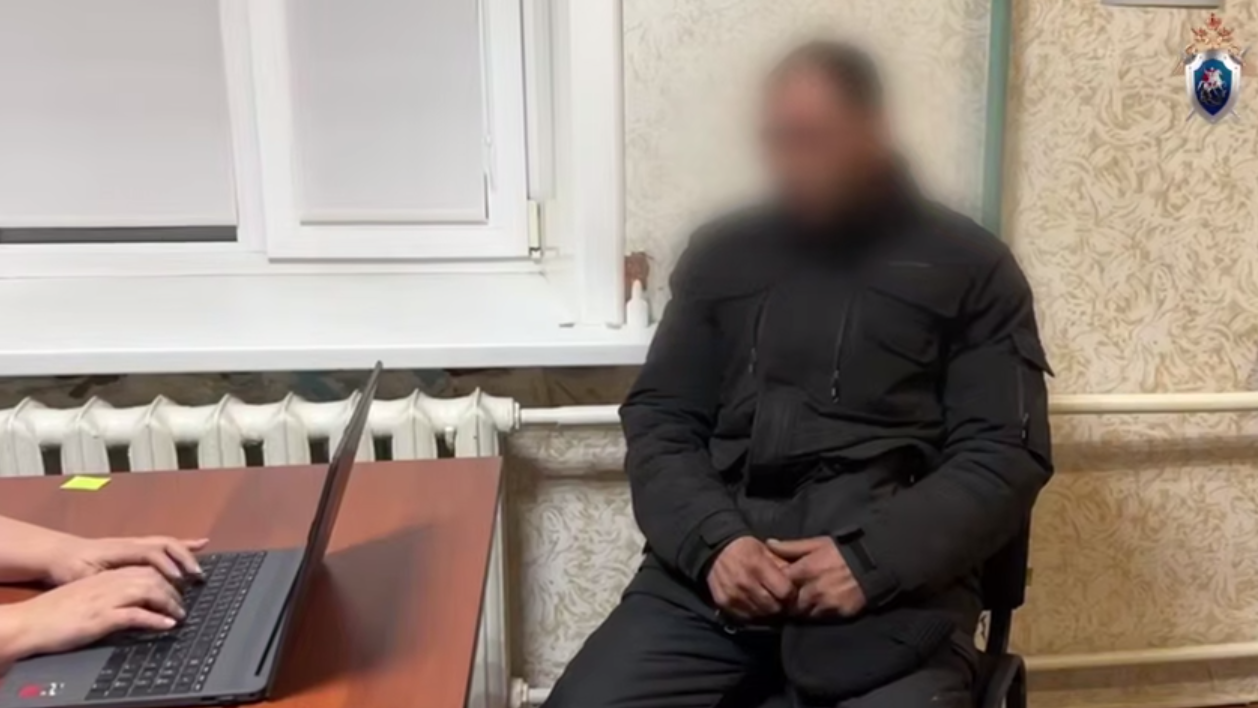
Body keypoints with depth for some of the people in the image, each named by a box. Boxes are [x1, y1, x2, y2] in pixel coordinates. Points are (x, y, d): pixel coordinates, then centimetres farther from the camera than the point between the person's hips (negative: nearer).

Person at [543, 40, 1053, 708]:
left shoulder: (969, 267, 7)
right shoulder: (722, 253, 13)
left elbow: (1007, 454, 2)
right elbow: (658, 423, 11)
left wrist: (873, 557, -12)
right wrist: (711, 540, -7)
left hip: (894, 582, -1)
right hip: (713, 567, 2)